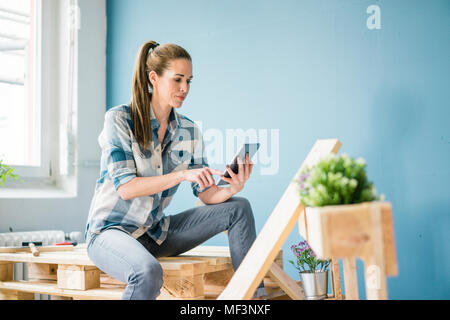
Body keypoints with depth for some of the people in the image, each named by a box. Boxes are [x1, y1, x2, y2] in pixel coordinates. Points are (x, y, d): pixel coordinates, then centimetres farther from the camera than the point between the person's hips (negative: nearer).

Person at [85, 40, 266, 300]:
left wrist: (232, 188, -23)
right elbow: (126, 188, -20)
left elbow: (207, 193, -1)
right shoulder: (120, 119, -11)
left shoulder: (189, 132, 4)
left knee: (239, 208, -6)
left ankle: (253, 292, -6)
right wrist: (181, 175, -30)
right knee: (148, 271, -39)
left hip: (156, 234, 6)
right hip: (111, 230, -5)